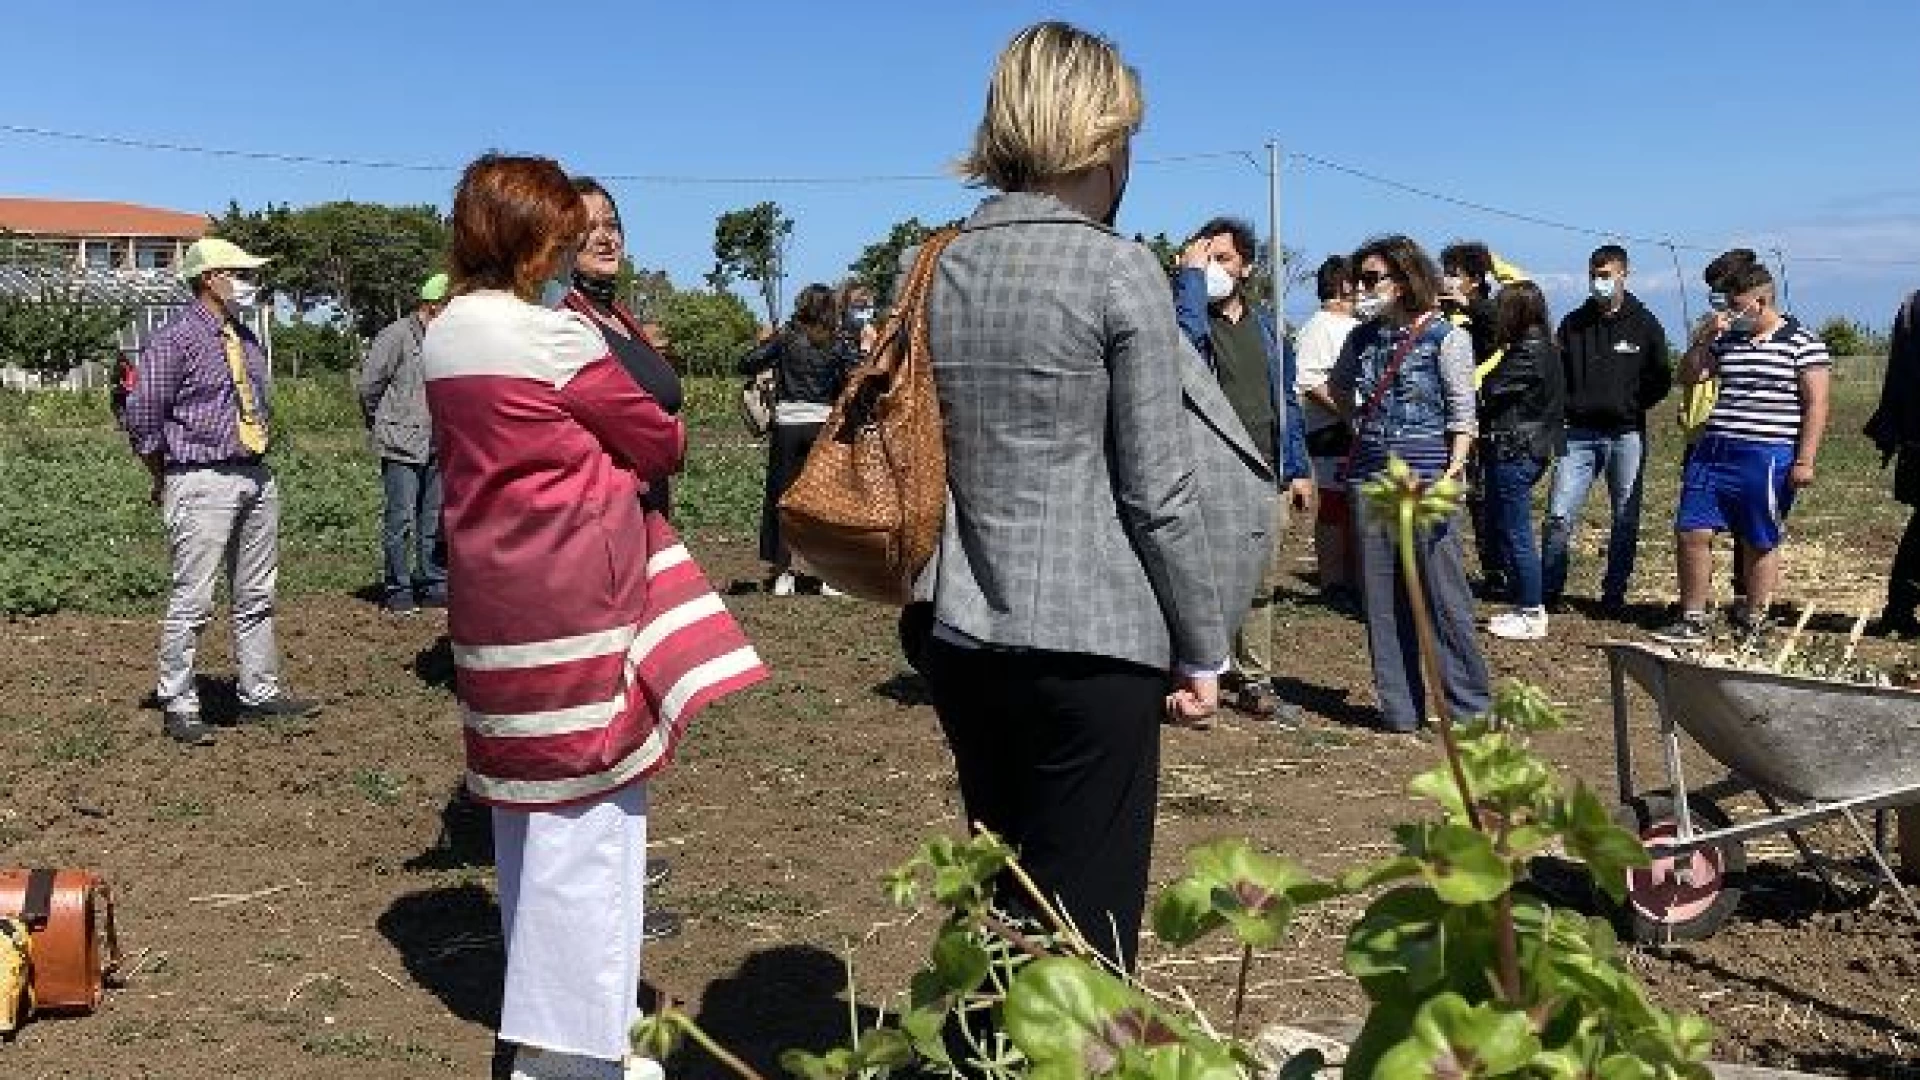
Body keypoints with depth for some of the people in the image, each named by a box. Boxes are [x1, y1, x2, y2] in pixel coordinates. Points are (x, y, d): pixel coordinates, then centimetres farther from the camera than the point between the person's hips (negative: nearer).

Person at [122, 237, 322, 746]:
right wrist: (167, 483, 2)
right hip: (203, 483, -7)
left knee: (256, 597, 14)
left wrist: (259, 458, 16)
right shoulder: (174, 341, -10)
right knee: (192, 600, -4)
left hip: (257, 476, 8)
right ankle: (178, 706, 7)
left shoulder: (247, 339, 12)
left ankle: (261, 693, 24)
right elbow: (142, 419, -7)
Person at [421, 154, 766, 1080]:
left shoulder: (442, 337, 11)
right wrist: (673, 433, 16)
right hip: (573, 590, -9)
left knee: (529, 797, 18)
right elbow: (657, 445, -5)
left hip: (490, 588, 9)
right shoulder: (558, 338, -14)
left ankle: (539, 1004, 33)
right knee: (583, 807, -2)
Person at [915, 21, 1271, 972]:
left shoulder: (939, 269, 7)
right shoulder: (1118, 271, -10)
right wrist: (1203, 650, 0)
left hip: (958, 635, 6)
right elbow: (1160, 491, -10)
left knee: (1002, 901, 21)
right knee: (1081, 924, 5)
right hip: (1090, 641, -6)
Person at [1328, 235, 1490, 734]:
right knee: (1382, 599, 6)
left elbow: (1463, 412, -5)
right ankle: (1399, 708, 14)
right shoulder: (1363, 337, 12)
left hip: (1426, 476, -5)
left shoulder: (1445, 337, -2)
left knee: (1444, 597, -5)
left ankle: (1471, 707, 5)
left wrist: (1455, 467, -19)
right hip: (1370, 476, 5)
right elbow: (1338, 387, 32)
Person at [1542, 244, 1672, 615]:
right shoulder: (1573, 324, 9)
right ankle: (1548, 590, 4)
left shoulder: (1645, 325, 3)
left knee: (1625, 520, 5)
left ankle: (1614, 594, 14)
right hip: (1580, 433, 1)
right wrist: (1569, 405, -2)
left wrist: (1631, 405, -7)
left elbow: (1661, 379, 4)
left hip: (1626, 434, -1)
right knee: (1559, 514, -5)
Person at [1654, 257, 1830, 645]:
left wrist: (1805, 460, -12)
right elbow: (1688, 376, 14)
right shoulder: (1726, 338, 12)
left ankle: (1752, 624, 17)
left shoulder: (1803, 343, -3)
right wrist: (1703, 338, -1)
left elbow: (1816, 405, -6)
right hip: (1713, 452, 5)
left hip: (1767, 458, -5)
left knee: (1760, 544, 6)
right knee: (1691, 533, 0)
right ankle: (1692, 622, 10)